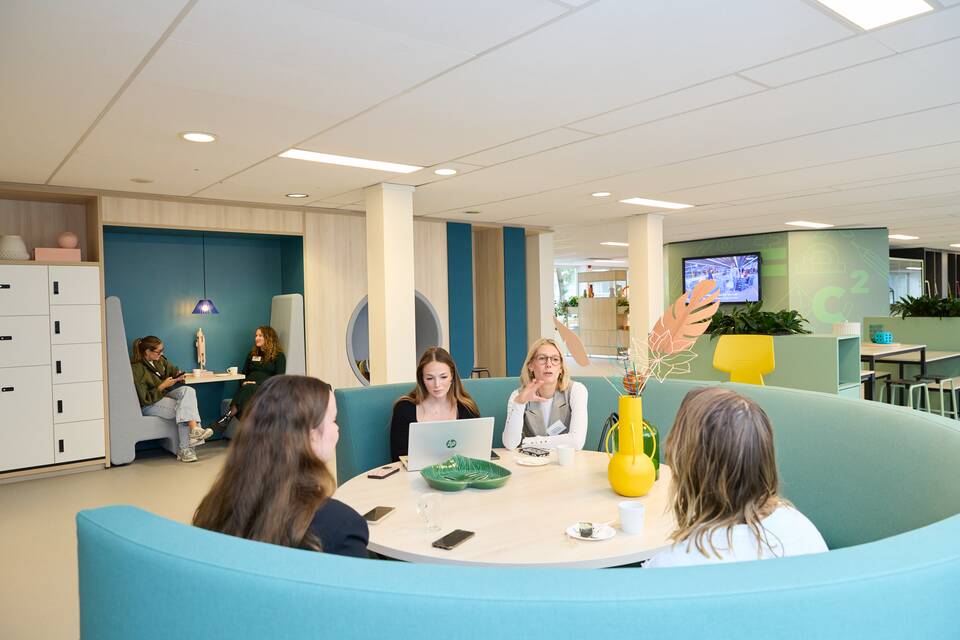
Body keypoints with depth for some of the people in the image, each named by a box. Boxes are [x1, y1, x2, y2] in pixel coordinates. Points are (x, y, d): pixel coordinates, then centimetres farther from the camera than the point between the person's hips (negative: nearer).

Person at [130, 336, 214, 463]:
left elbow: (172, 369, 21)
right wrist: (163, 386, -22)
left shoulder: (159, 360, 2)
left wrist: (178, 375, -2)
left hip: (164, 395, 7)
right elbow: (144, 399, -20)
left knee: (187, 390, -23)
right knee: (182, 408, -28)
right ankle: (184, 450, -20)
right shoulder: (136, 369, -19)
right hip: (149, 404, -7)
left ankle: (194, 428, -36)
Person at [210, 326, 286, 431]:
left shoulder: (279, 356, 8)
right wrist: (244, 382, -2)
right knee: (246, 389, -34)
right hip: (248, 386, 4)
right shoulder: (252, 354, 26)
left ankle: (228, 416, -48)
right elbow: (244, 373, 22)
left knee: (249, 390, -36)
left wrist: (258, 383, -16)